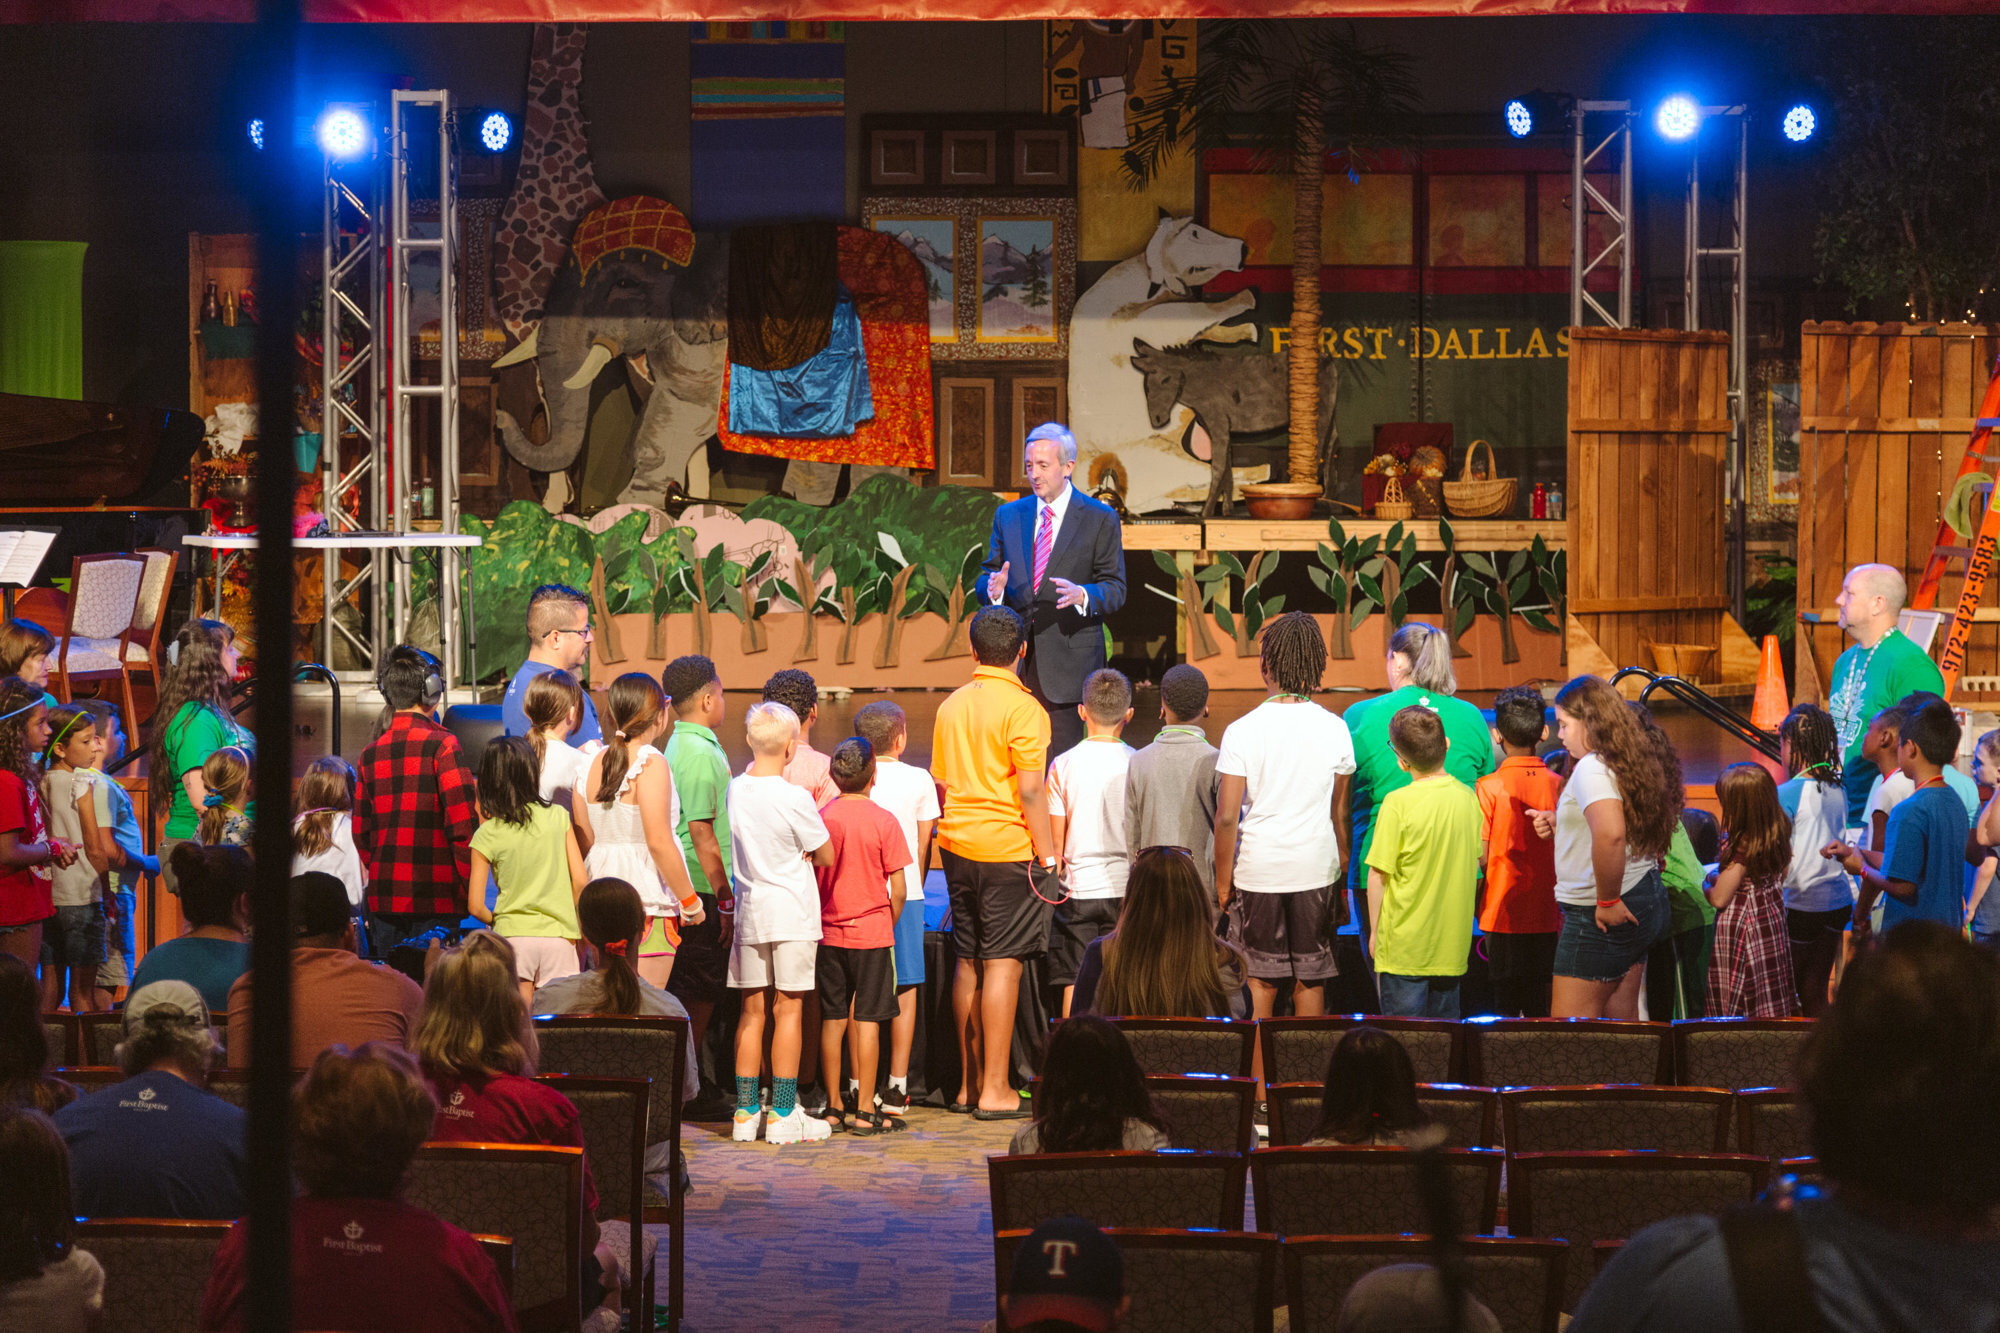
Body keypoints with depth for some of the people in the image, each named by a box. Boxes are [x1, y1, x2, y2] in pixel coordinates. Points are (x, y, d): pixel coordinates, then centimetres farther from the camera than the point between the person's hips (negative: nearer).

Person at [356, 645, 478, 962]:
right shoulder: (442, 745, -8)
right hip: (434, 900, -5)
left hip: (382, 898, 5)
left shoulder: (371, 752, 8)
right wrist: (469, 883, -2)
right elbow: (462, 823, -13)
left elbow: (360, 831, 12)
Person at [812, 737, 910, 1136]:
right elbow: (898, 889, -8)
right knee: (867, 1021, 1)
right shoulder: (883, 821, -10)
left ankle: (833, 1107, 13)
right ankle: (864, 1110, 1)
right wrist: (889, 924, 8)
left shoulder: (820, 818, -2)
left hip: (829, 934, 3)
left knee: (832, 1021, 9)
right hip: (872, 931, -3)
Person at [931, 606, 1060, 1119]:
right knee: (1002, 963, -5)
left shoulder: (951, 705, 10)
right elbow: (1030, 792, -14)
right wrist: (1048, 856, -9)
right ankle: (994, 1089, -6)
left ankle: (969, 1083, 16)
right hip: (1007, 847, -7)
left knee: (968, 962, 12)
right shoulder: (1021, 708, -11)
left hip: (957, 846, 7)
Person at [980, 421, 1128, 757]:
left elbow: (1115, 589, 0)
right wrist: (993, 588, -10)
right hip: (1017, 661, 3)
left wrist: (1082, 595, -22)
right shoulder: (1008, 515, 13)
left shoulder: (1100, 518, 2)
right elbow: (989, 575, 15)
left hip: (1069, 663, -3)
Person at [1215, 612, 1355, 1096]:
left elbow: (1226, 816, -10)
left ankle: (1258, 1095, 7)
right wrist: (1341, 871, 17)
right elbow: (1340, 813, 5)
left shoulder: (1243, 730, -9)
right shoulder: (1334, 729, -2)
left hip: (1258, 873, -2)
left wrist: (1222, 882, 0)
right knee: (1310, 980, 10)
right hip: (1317, 870, 2)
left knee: (1260, 982, 6)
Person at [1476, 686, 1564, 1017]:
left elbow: (1481, 856, -10)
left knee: (1505, 1004, 2)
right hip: (1547, 916, 3)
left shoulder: (1488, 788, -10)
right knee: (1539, 1005, 8)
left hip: (1502, 915, -3)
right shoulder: (1558, 785, -1)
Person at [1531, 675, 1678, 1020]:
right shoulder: (1631, 764, 14)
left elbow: (1610, 836, -33)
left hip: (1600, 917, -10)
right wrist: (1561, 826, 17)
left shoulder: (1592, 768, -17)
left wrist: (1607, 901, -23)